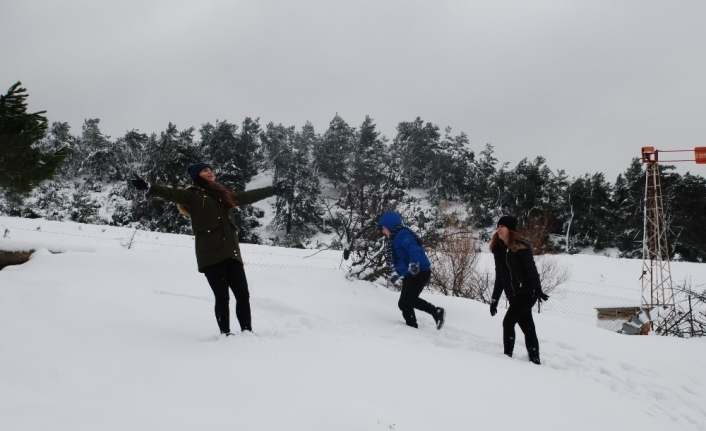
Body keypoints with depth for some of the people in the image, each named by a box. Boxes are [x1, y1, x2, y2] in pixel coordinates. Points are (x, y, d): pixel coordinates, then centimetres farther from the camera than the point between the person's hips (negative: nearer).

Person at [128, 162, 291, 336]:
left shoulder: (224, 194, 21)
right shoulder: (193, 195, 3)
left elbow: (248, 196, 32)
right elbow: (171, 193, -12)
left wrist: (274, 190, 40)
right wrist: (147, 187, -29)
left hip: (231, 253, 5)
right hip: (210, 255, -5)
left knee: (243, 295, 3)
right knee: (222, 297, -5)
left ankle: (247, 332, 14)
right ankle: (225, 334, 6)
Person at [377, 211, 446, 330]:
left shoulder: (402, 235, -12)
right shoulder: (395, 239, 20)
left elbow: (414, 249, -28)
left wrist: (414, 264, -42)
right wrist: (396, 276, 30)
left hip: (420, 272, -10)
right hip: (410, 274, 11)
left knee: (409, 299, -17)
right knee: (403, 303, 6)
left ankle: (437, 312, -10)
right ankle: (412, 327, 9)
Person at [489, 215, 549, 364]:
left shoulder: (521, 246, -11)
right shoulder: (499, 249, 8)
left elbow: (531, 269, -17)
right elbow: (500, 277, 13)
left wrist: (537, 289, -27)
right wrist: (494, 299, 13)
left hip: (527, 293, -6)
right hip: (513, 296, 6)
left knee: (508, 322, -13)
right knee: (527, 328, 10)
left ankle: (507, 356, -5)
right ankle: (534, 359, 17)